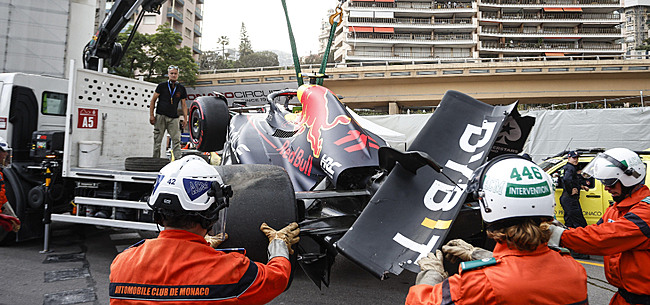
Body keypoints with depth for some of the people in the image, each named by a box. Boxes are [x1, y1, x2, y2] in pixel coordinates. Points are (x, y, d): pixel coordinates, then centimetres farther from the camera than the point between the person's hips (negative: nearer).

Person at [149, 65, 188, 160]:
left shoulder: (181, 88, 9)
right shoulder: (162, 86, 2)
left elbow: (183, 104, 13)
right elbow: (153, 100, 5)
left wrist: (185, 118, 4)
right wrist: (151, 115, -2)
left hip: (174, 118, 2)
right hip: (160, 116, -1)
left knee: (176, 140, -5)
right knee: (157, 140, 3)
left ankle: (178, 160, -4)